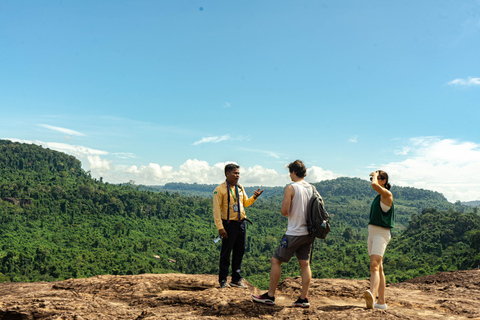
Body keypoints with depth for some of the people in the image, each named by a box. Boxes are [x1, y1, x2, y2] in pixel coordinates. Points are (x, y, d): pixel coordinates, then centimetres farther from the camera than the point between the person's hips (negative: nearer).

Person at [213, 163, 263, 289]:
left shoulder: (240, 188, 12)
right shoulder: (220, 189, -8)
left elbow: (246, 203, 23)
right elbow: (216, 210, -11)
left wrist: (254, 197, 3)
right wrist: (220, 227, -17)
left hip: (241, 223, 6)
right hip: (229, 224, -6)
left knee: (239, 252, 10)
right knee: (226, 253, 1)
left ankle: (236, 280, 21)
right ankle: (223, 280, 13)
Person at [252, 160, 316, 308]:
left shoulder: (290, 188, -13)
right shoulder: (312, 188, 8)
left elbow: (284, 211, -17)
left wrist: (288, 213, 4)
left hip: (294, 233, -7)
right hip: (308, 233, 7)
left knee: (276, 261, 3)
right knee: (305, 263, 10)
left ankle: (270, 296, 8)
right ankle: (304, 298, 11)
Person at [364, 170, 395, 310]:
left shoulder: (387, 194, -11)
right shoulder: (378, 196, 17)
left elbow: (374, 185, -29)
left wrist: (375, 175, -10)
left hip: (381, 234, -9)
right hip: (372, 233, 9)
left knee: (374, 265, -27)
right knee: (378, 267, 11)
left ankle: (372, 295, -43)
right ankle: (381, 302, 16)